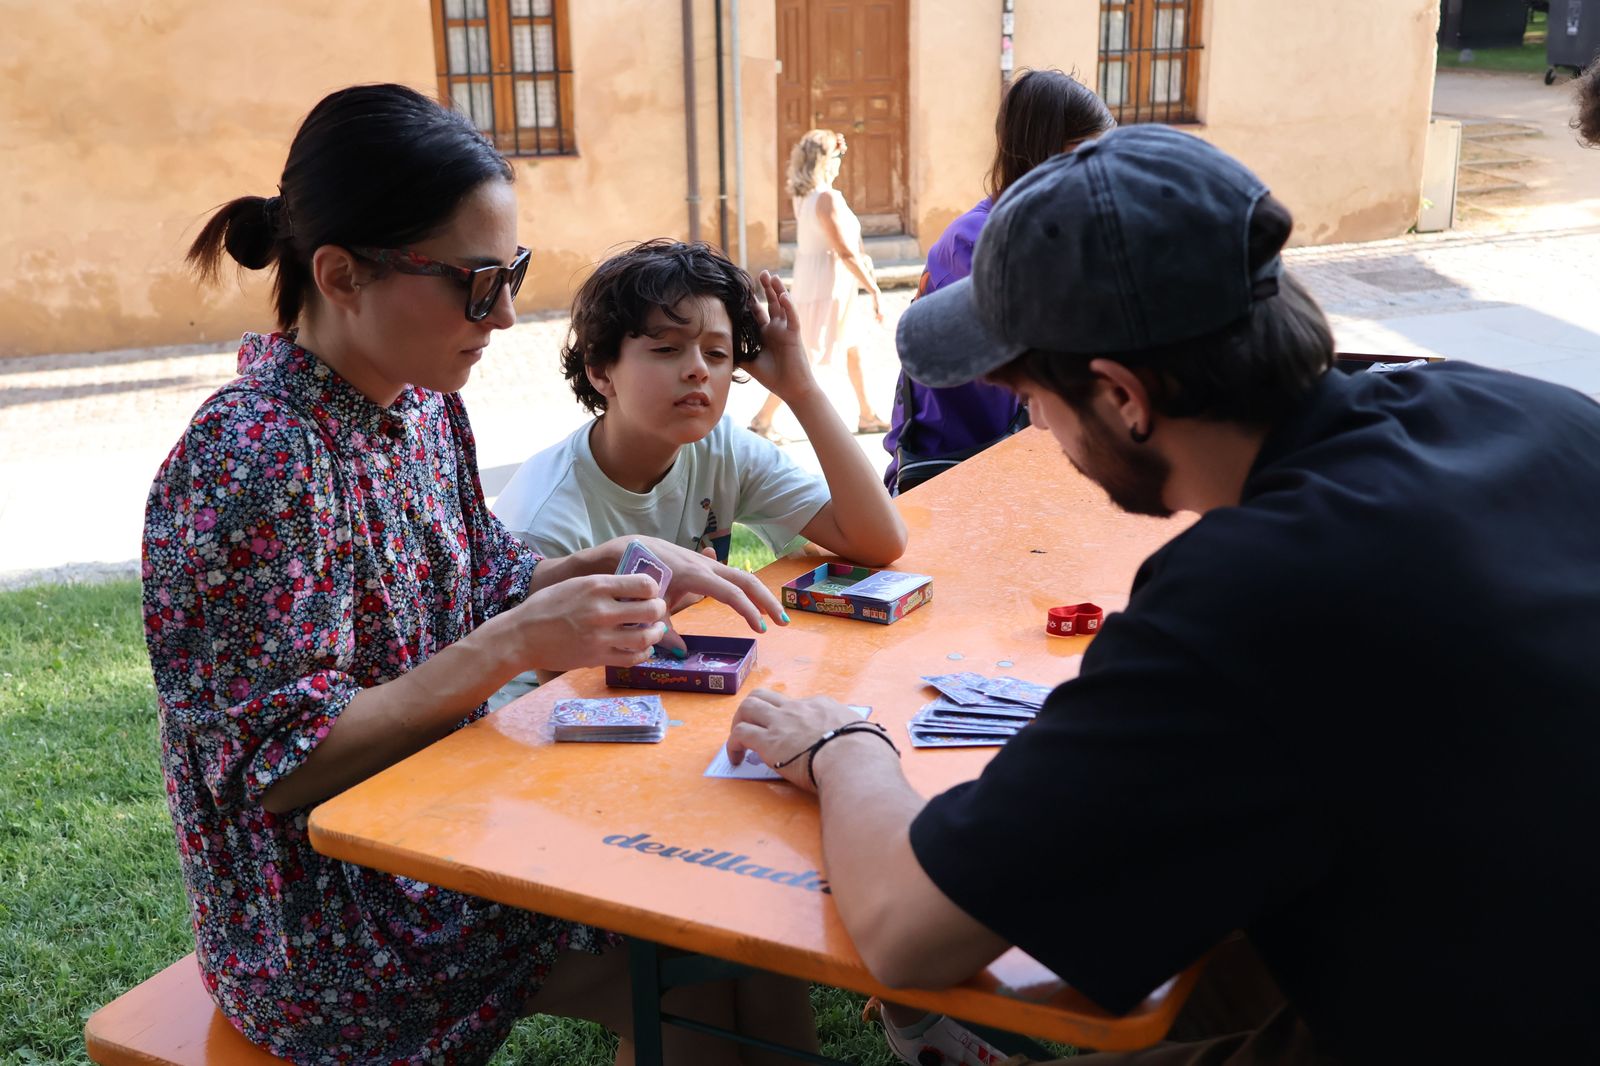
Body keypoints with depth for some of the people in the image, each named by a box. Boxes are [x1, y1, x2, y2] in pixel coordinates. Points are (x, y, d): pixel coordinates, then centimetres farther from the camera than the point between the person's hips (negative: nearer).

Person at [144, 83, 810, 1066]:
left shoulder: (423, 402, 0)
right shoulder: (253, 461, -26)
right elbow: (280, 764, -25)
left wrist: (624, 562, -4)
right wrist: (516, 645, -30)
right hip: (326, 919, -7)